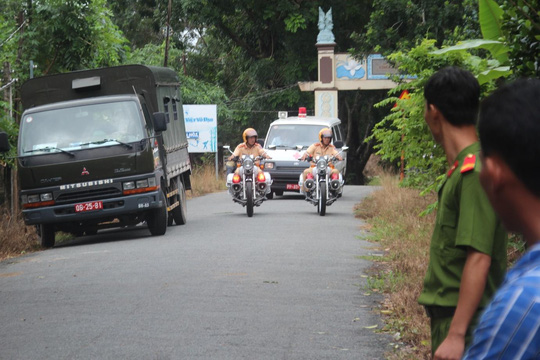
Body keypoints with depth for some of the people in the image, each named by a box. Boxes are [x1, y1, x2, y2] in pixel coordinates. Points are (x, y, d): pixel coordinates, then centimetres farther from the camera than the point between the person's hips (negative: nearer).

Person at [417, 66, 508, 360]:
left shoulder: (474, 173, -19)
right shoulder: (462, 168, 10)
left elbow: (479, 258, -24)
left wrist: (456, 334, -26)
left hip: (464, 320, -9)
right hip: (448, 313, 9)